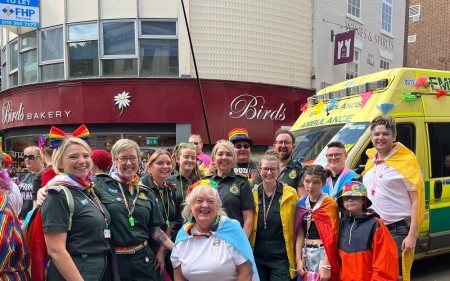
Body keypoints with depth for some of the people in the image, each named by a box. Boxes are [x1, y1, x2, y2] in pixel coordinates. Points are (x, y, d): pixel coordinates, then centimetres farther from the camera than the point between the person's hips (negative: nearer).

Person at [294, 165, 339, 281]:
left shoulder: (330, 204, -9)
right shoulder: (301, 204, 5)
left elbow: (331, 237, -12)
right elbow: (300, 234, 5)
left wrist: (326, 266, -16)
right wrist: (298, 260, -1)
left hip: (323, 254, -4)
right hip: (306, 254, 4)